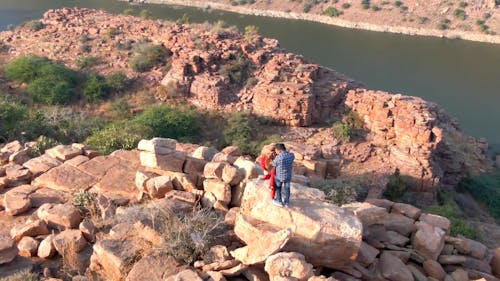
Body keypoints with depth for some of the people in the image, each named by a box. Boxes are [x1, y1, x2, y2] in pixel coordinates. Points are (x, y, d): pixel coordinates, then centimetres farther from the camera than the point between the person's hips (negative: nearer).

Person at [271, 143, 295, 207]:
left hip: (279, 176, -3)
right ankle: (287, 202, 37)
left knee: (278, 189, 22)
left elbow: (273, 164, -10)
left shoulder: (278, 157, -27)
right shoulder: (291, 155, -14)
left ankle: (279, 201, 36)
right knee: (287, 189, 22)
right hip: (288, 176, 4)